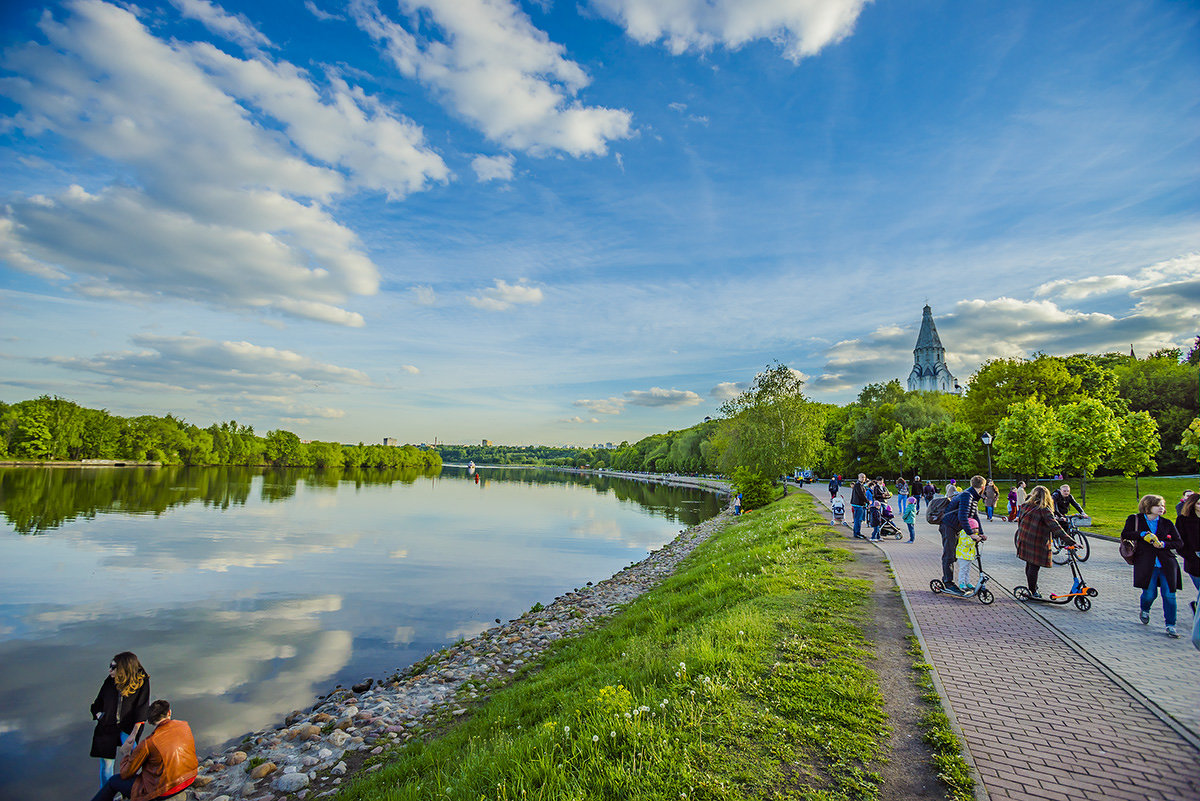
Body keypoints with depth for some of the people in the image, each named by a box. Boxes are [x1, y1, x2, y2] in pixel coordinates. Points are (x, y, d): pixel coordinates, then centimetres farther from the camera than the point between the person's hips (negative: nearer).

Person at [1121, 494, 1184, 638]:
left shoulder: (1167, 523, 10)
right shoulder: (1135, 520, 4)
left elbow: (1179, 543, 10)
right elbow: (1125, 534, -2)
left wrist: (1164, 544, -8)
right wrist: (1142, 534, -16)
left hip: (1167, 564, 2)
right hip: (1146, 564, -2)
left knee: (1169, 594, -2)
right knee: (1150, 593, -2)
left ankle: (1170, 625, 9)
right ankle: (1145, 610, 31)